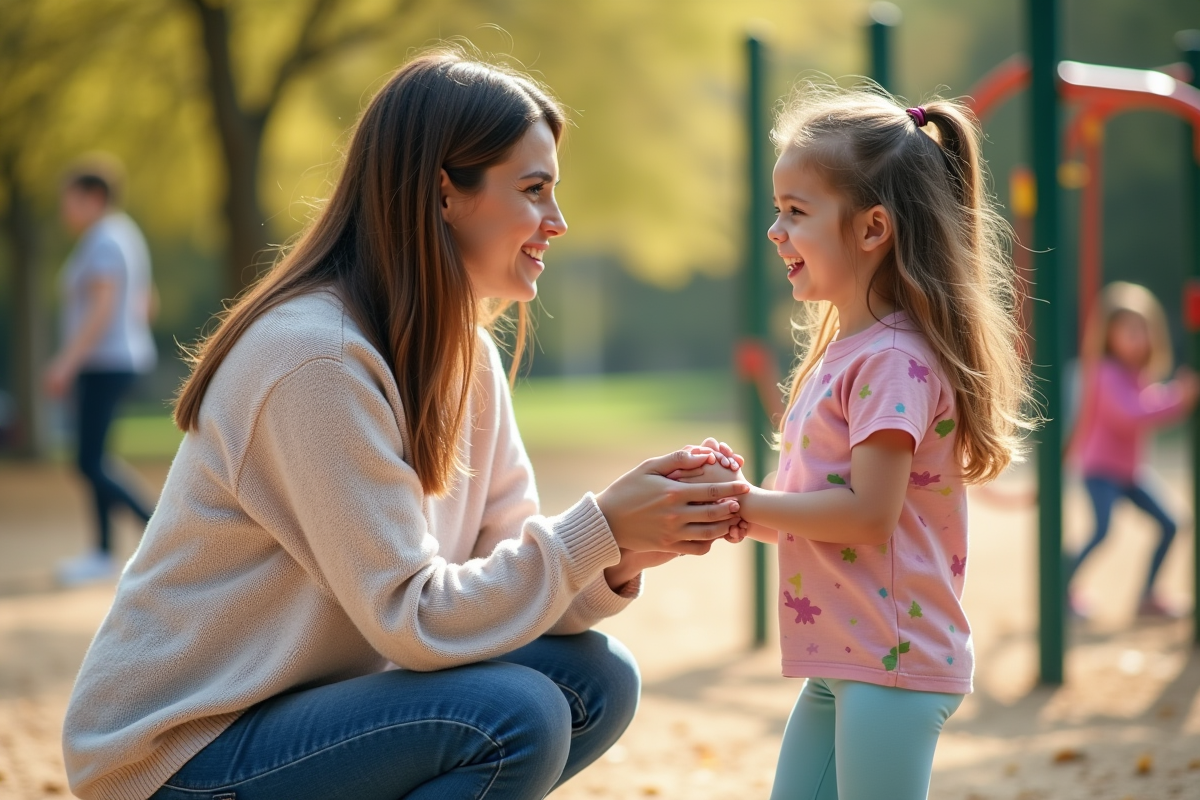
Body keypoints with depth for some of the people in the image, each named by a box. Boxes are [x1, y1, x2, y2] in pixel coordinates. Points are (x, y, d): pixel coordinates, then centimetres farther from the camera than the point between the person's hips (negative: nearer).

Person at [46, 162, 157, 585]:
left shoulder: (103, 241, -15)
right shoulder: (124, 235, 15)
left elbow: (102, 308, -24)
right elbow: (144, 299, 22)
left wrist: (67, 362, -25)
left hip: (105, 364, -10)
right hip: (118, 359, 10)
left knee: (90, 462, -9)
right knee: (95, 457, 10)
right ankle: (103, 554, 12)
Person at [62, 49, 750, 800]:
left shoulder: (466, 355, 5)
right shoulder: (316, 358, -23)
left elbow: (506, 567, 2)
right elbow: (411, 620, -24)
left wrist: (620, 557, -16)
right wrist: (599, 530, -23)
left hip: (303, 706, 9)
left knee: (596, 679, -4)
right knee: (514, 715, -25)